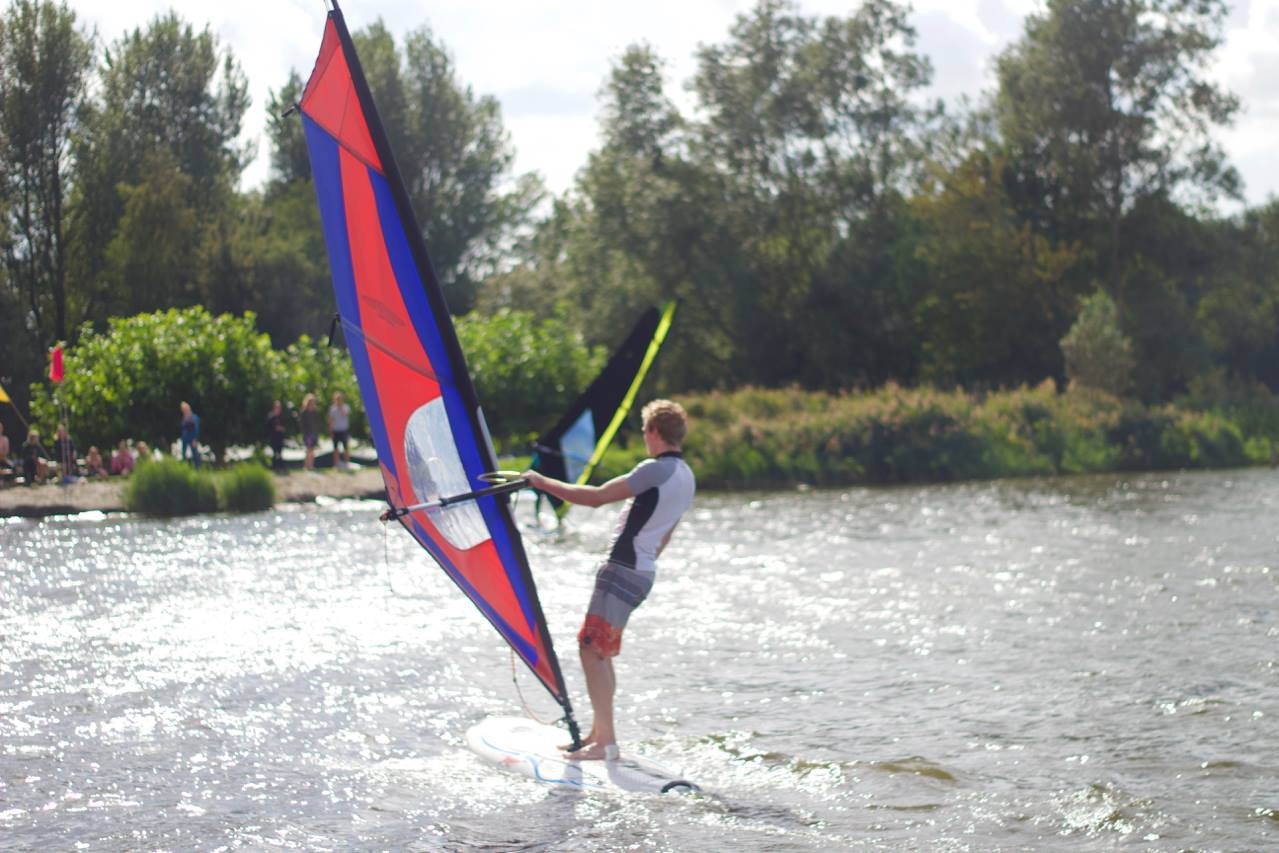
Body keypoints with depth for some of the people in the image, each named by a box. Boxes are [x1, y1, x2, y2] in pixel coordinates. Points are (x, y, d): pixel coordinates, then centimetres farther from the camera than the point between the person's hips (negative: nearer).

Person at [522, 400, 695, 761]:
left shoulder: (656, 470, -16)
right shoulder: (686, 478, 14)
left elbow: (596, 497, -17)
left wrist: (544, 483, -9)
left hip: (623, 569, -10)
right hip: (643, 572, 10)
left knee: (592, 650, -11)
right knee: (600, 652, 15)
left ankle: (606, 742, -14)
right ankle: (598, 734, 18)